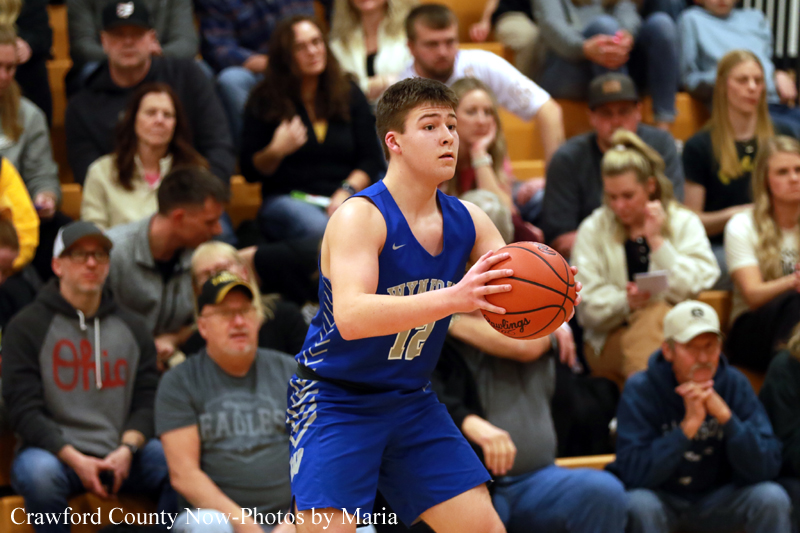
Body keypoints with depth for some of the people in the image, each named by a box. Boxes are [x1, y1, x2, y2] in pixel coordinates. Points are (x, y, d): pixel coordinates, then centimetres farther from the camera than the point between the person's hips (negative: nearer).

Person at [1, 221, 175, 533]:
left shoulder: (132, 328, 14)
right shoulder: (26, 327, 1)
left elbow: (148, 400, 9)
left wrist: (127, 449, -12)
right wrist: (76, 460, -20)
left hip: (121, 456, 3)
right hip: (52, 451, -3)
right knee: (39, 472, -38)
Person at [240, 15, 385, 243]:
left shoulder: (350, 94, 16)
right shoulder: (265, 101, 9)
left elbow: (371, 160, 11)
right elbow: (250, 172, 6)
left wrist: (346, 191, -8)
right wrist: (275, 151, -15)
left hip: (344, 199, 2)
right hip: (286, 198, -2)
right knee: (319, 227, -39)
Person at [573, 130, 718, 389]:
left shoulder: (684, 223, 9)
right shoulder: (593, 230, 8)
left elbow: (693, 287, -6)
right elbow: (587, 306, -3)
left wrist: (657, 241, -10)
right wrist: (626, 302, -22)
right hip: (611, 341, -1)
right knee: (654, 313, -32)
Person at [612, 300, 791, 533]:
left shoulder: (735, 385, -9)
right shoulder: (640, 390, -16)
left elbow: (766, 468, -17)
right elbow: (633, 472, -27)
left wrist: (725, 415, -31)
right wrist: (688, 425, -34)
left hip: (718, 500, 3)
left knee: (772, 497, -24)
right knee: (639, 504, -35)